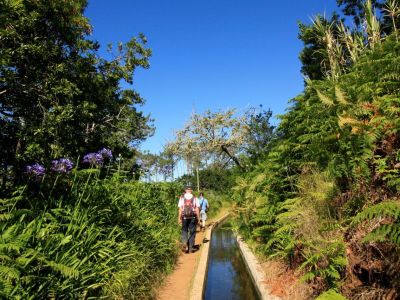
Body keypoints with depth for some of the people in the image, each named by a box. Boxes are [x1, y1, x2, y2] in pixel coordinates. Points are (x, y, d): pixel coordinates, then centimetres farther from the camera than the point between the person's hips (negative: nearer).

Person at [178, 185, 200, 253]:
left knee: (184, 231, 15)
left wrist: (179, 218, -1)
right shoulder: (195, 198, 2)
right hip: (193, 217, 0)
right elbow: (197, 209, -2)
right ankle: (191, 248, 11)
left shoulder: (182, 198, 1)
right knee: (192, 232, 9)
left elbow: (180, 209, -4)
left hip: (184, 217, 0)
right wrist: (198, 218, 3)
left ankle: (184, 243, -9)